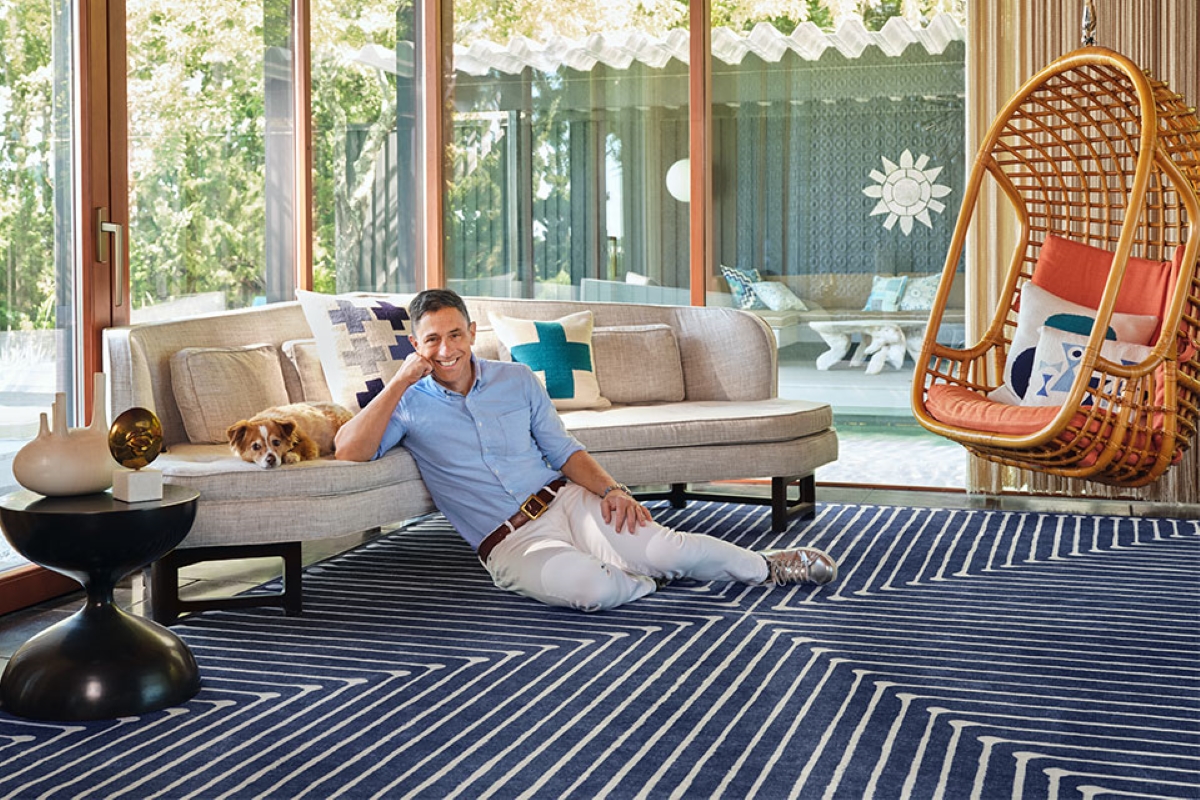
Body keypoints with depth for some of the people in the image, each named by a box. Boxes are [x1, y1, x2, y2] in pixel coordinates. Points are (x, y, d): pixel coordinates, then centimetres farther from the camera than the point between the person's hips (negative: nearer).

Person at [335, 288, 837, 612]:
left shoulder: (517, 380, 9)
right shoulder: (409, 405, -1)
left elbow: (563, 451, 12)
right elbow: (349, 451, -17)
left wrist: (611, 489, -7)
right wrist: (400, 380, -16)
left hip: (566, 502, 3)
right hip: (510, 544, -3)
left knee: (662, 547, -21)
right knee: (588, 587, -36)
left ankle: (767, 568, 2)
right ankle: (649, 584, -4)